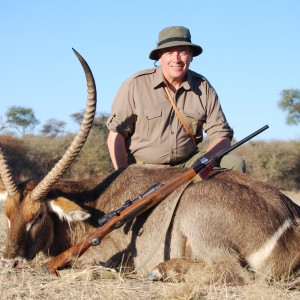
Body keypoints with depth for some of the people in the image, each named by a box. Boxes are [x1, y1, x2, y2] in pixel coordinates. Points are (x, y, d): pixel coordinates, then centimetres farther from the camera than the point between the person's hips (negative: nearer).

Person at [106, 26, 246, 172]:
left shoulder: (204, 87, 2)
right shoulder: (136, 84, -6)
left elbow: (222, 136, 3)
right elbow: (116, 133, -5)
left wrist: (206, 160, -18)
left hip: (189, 163, 3)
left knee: (235, 163, -17)